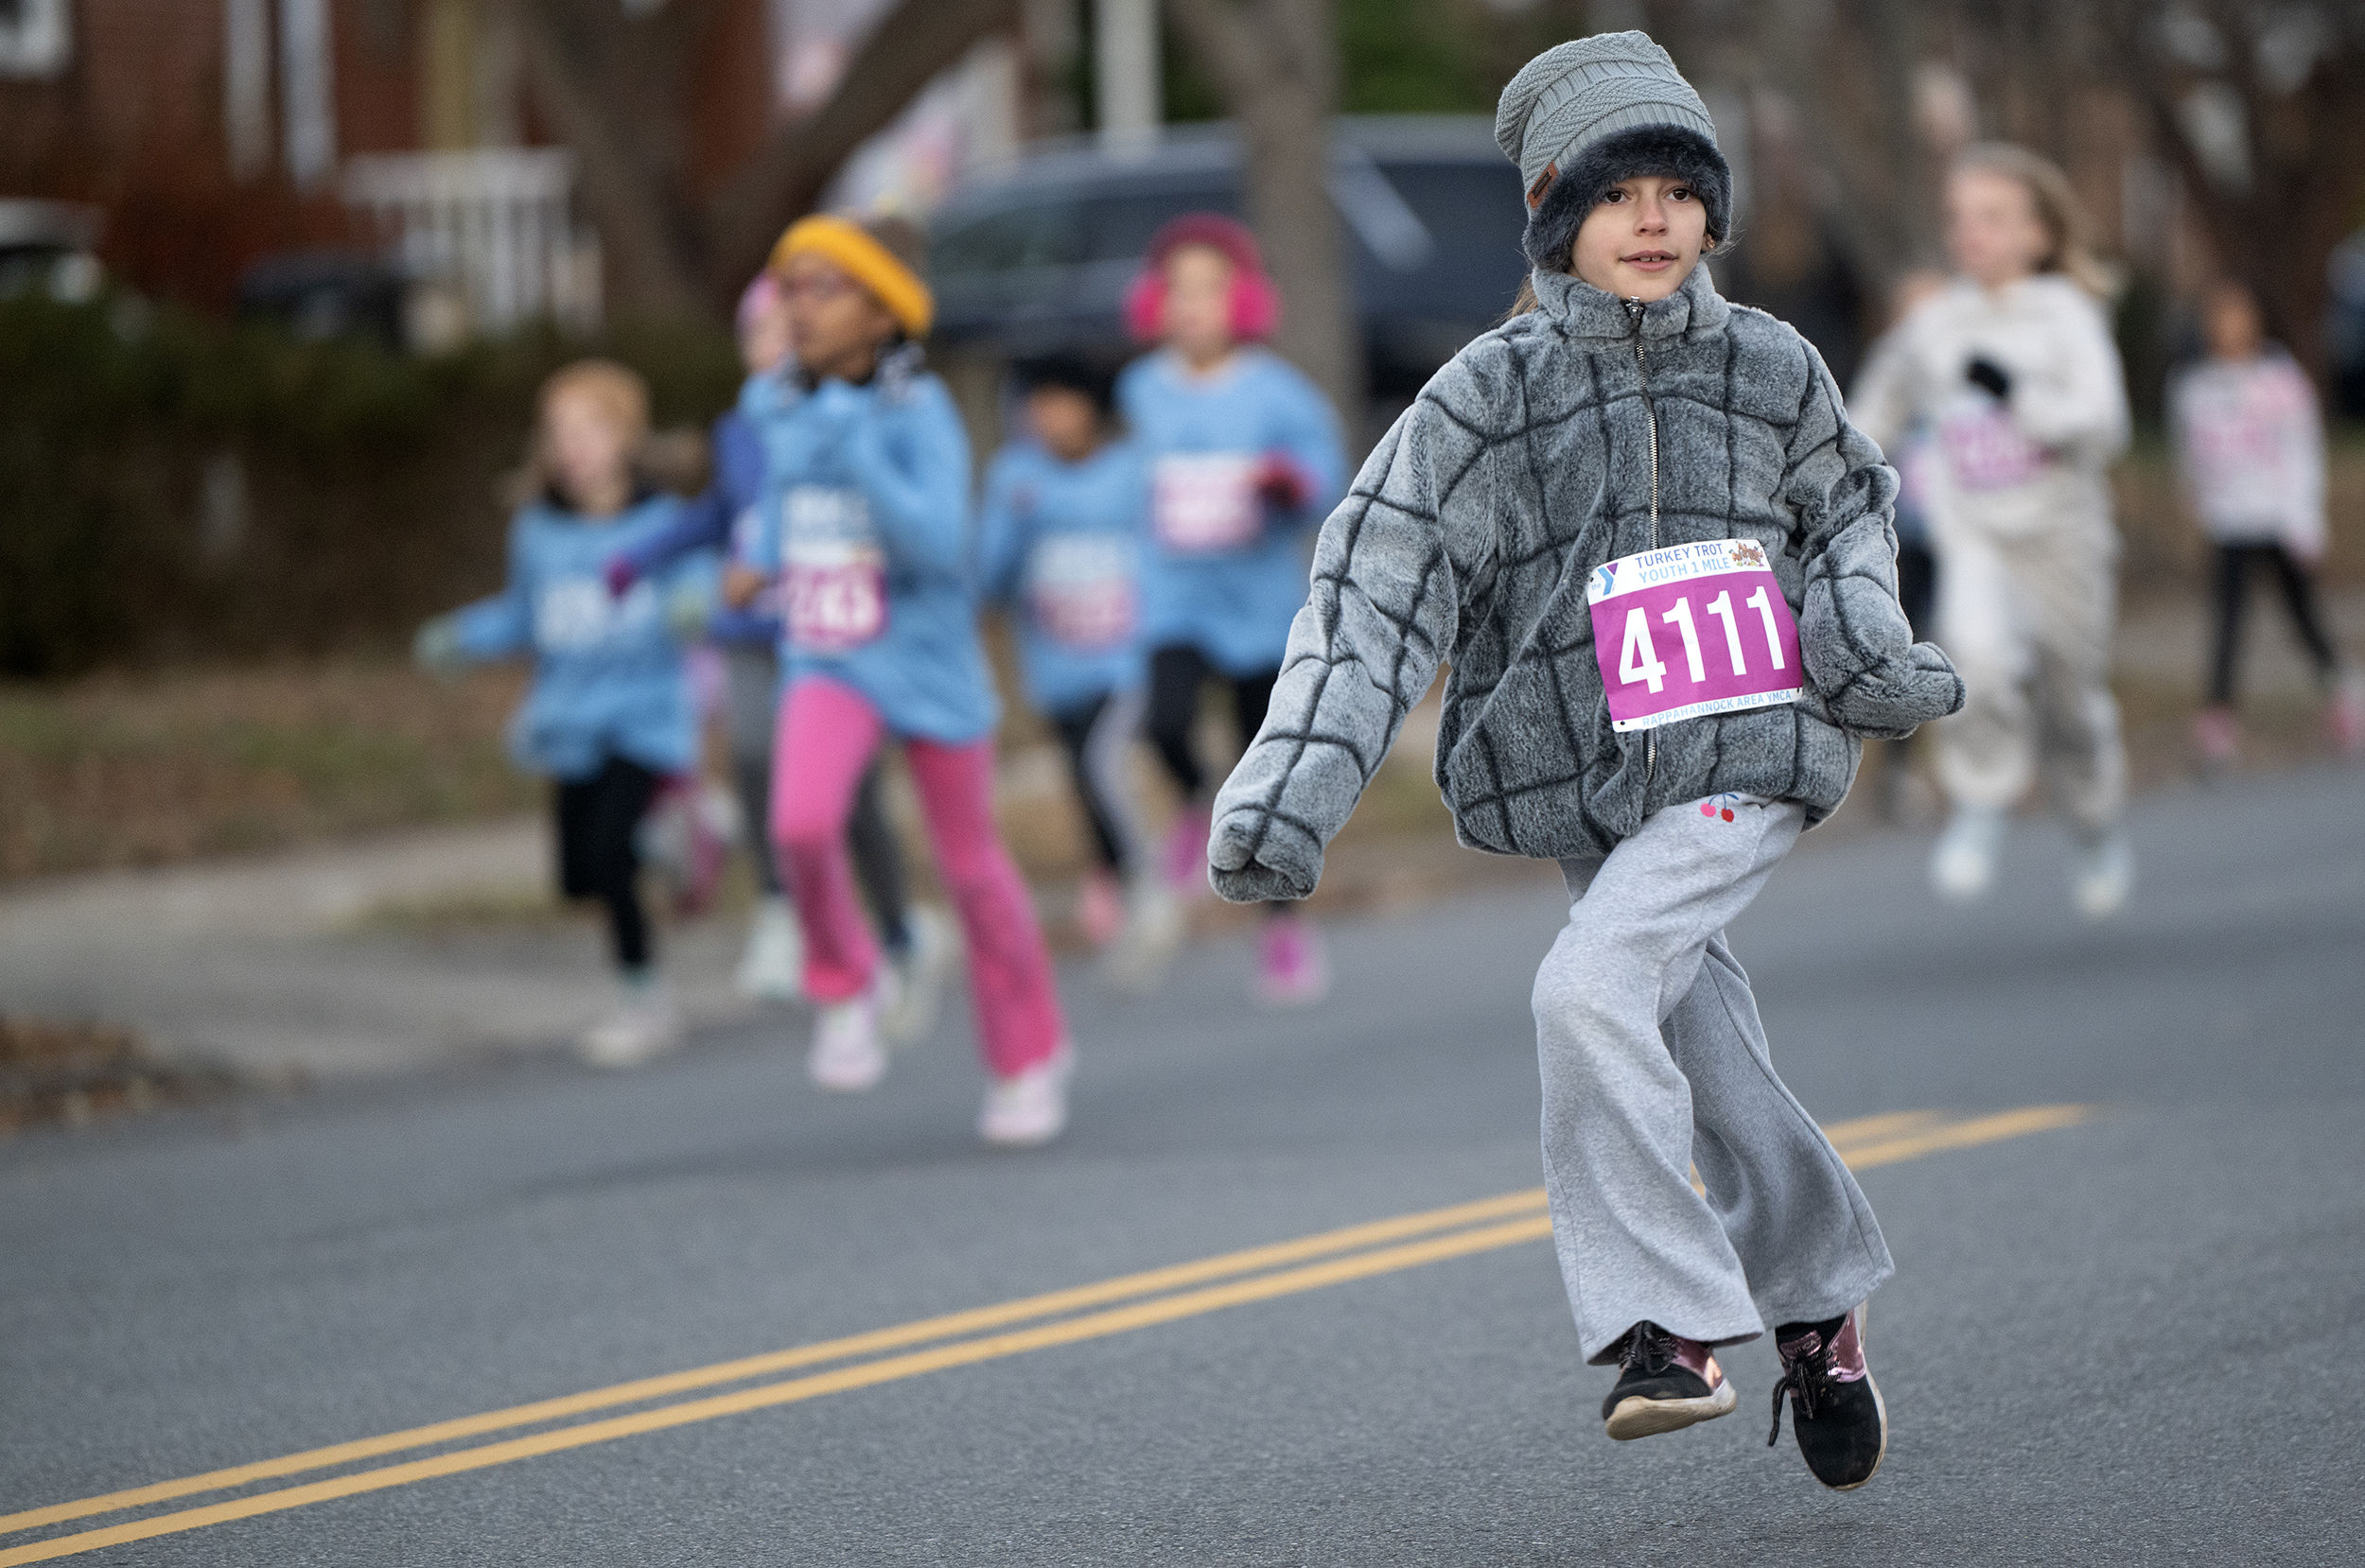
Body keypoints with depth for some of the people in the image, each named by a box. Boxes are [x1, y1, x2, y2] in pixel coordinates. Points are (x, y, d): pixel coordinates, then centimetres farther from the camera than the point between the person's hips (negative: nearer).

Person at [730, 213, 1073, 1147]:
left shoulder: (921, 416, -14)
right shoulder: (780, 414, 1)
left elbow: (939, 545, -27)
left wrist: (860, 457, -34)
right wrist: (763, 562, 12)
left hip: (931, 671, -3)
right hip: (827, 668, 3)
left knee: (970, 865, 11)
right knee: (802, 821, -26)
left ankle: (1030, 1056, 32)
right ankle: (845, 984, 1)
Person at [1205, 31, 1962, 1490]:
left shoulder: (1772, 370, 0)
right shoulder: (1490, 396, -6)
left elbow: (1846, 507, 20)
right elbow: (1376, 587, -11)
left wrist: (1864, 630, 0)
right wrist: (1293, 790, -20)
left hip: (1746, 765, -2)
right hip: (1587, 792, 2)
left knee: (1591, 988, -25)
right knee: (1712, 1068, 12)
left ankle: (1663, 1317, -19)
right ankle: (1821, 1302, 35)